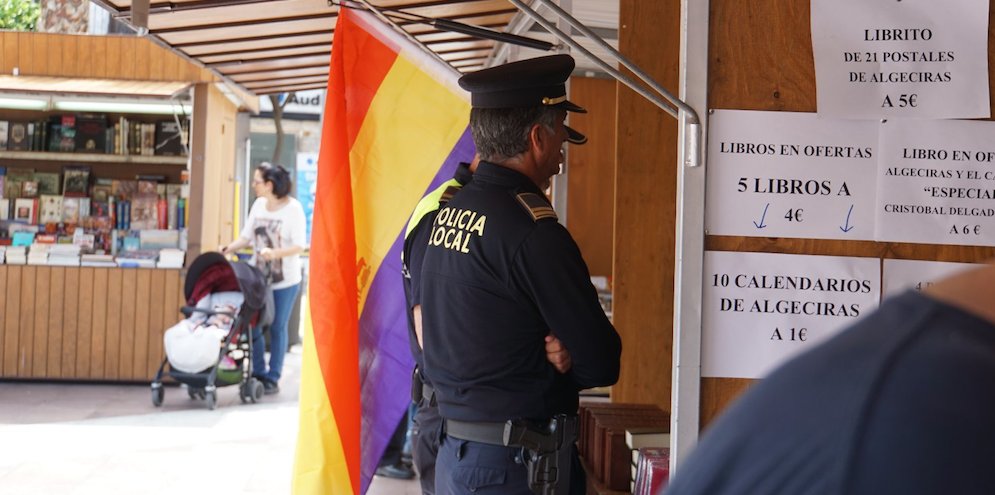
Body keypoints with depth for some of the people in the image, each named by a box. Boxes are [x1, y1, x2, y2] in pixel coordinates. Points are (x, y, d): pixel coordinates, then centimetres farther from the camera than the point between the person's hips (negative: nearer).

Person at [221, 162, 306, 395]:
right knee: (253, 325, 5)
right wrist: (227, 249, -10)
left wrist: (275, 253, -31)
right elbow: (246, 236, 7)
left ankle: (273, 377, 14)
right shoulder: (258, 205, 3)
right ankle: (258, 372, 19)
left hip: (285, 280, -5)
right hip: (258, 276, 5)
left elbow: (299, 246, -16)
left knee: (277, 328, 5)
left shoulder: (293, 208, -13)